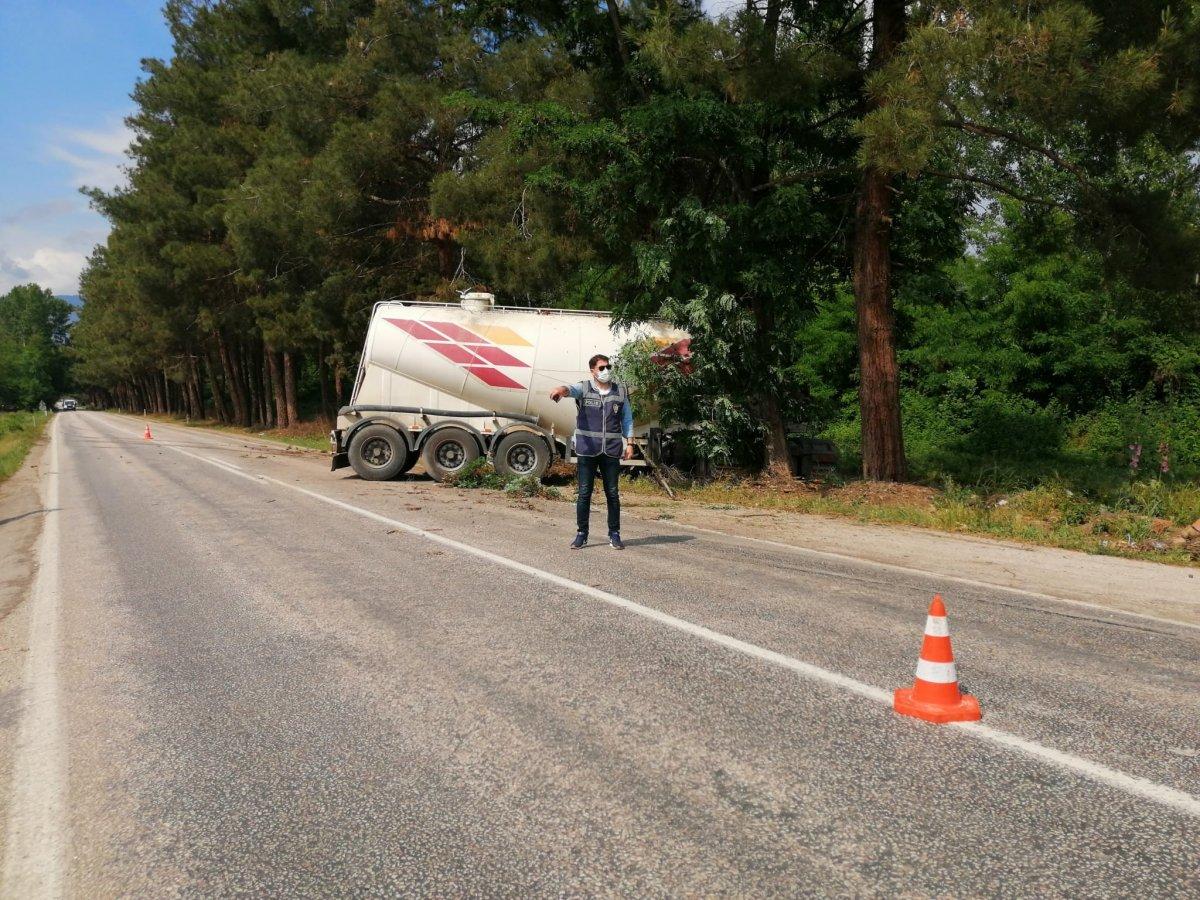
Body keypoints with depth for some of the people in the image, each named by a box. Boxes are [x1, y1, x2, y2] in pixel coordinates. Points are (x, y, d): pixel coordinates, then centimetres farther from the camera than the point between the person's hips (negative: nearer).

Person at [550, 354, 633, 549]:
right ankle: (581, 535, 12)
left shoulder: (620, 392, 10)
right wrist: (561, 389, -47)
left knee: (612, 494, 6)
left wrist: (629, 443, 6)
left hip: (611, 451, 2)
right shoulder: (584, 389, 0)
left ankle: (614, 535, 17)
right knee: (584, 493, 2)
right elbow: (571, 389, -23)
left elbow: (627, 419, 15)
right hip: (587, 450, -2)